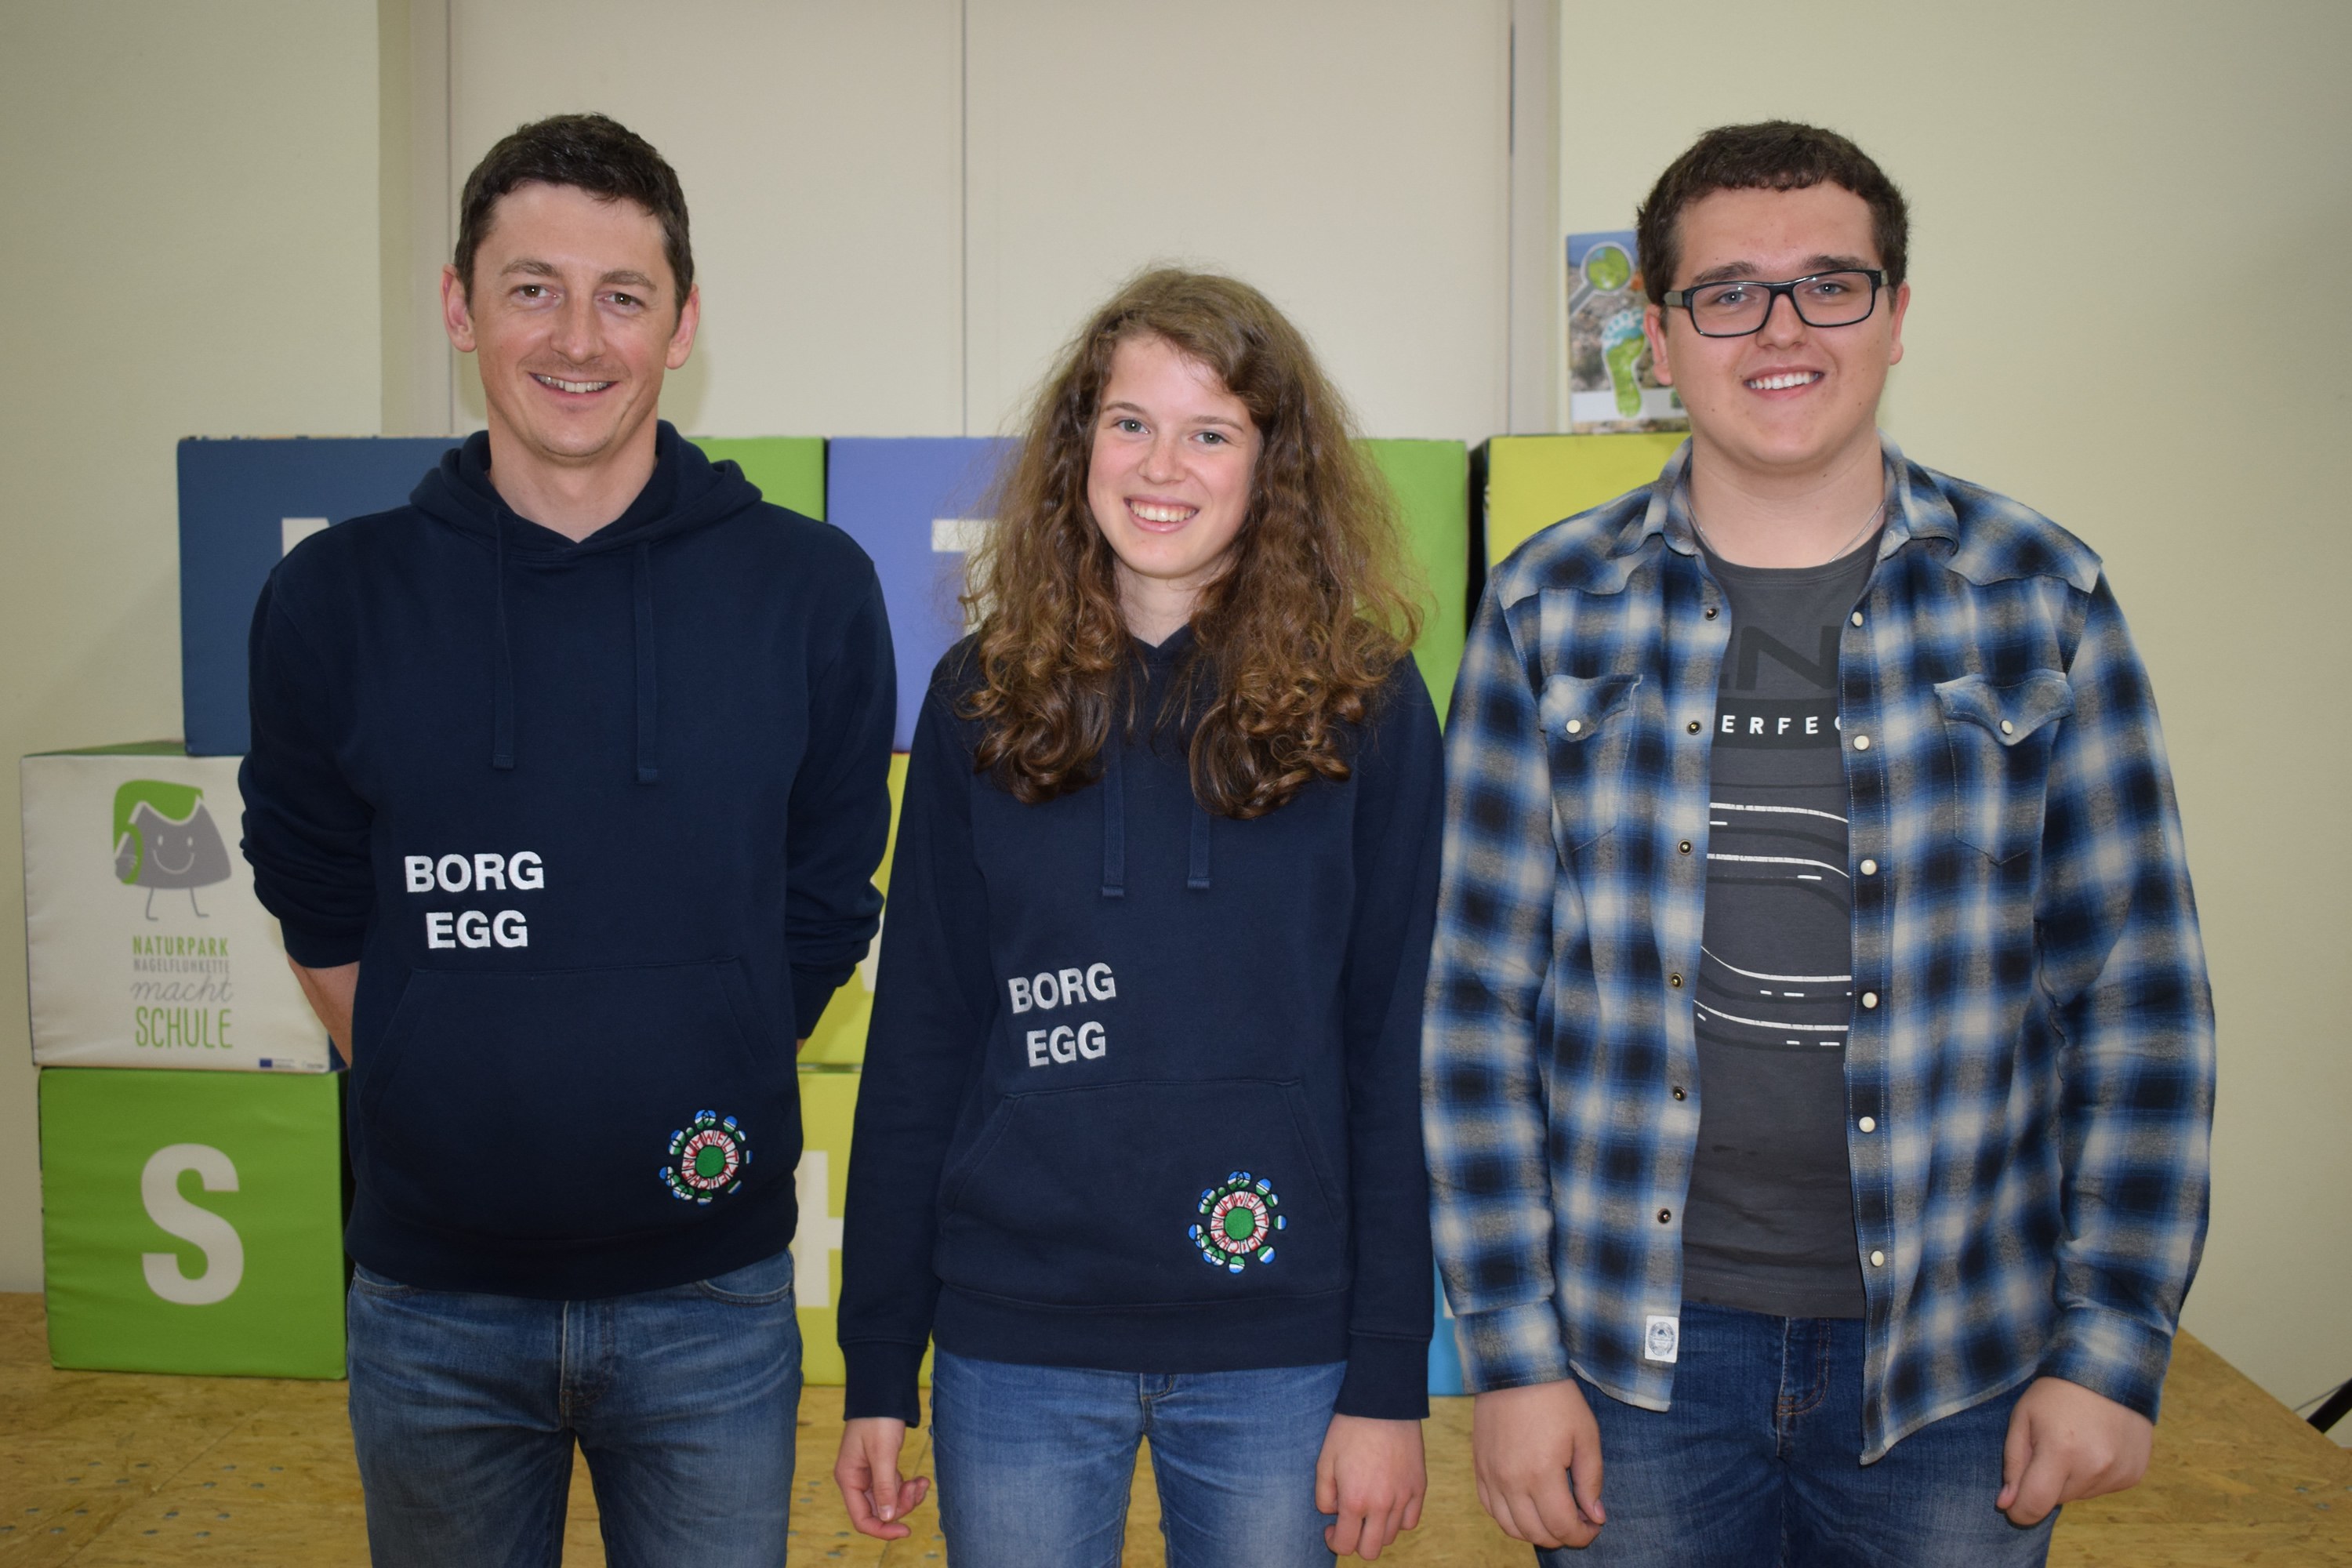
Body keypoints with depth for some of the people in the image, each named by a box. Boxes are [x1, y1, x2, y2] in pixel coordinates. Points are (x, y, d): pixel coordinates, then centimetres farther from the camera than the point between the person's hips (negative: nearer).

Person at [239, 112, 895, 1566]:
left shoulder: (812, 589, -6)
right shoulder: (335, 596, -2)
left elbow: (825, 911, 1)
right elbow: (322, 914, 8)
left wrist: (688, 1096, 1)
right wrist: (461, 1105, 4)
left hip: (711, 1292, -1)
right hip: (431, 1294, 1)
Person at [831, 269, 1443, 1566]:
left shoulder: (1366, 708, -3)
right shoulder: (984, 696, 1)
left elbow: (1397, 1052, -3)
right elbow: (918, 1037, 2)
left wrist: (1390, 1378, -6)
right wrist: (876, 1366, 2)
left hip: (1277, 1355, -1)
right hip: (1014, 1346, 1)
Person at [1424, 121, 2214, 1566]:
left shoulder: (2040, 597, -2)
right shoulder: (1554, 608, -3)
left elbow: (2138, 985, 1)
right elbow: (1484, 990, -3)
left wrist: (2117, 1341, -3)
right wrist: (1512, 1347, -5)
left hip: (1957, 1364, 1)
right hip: (1636, 1351, 0)